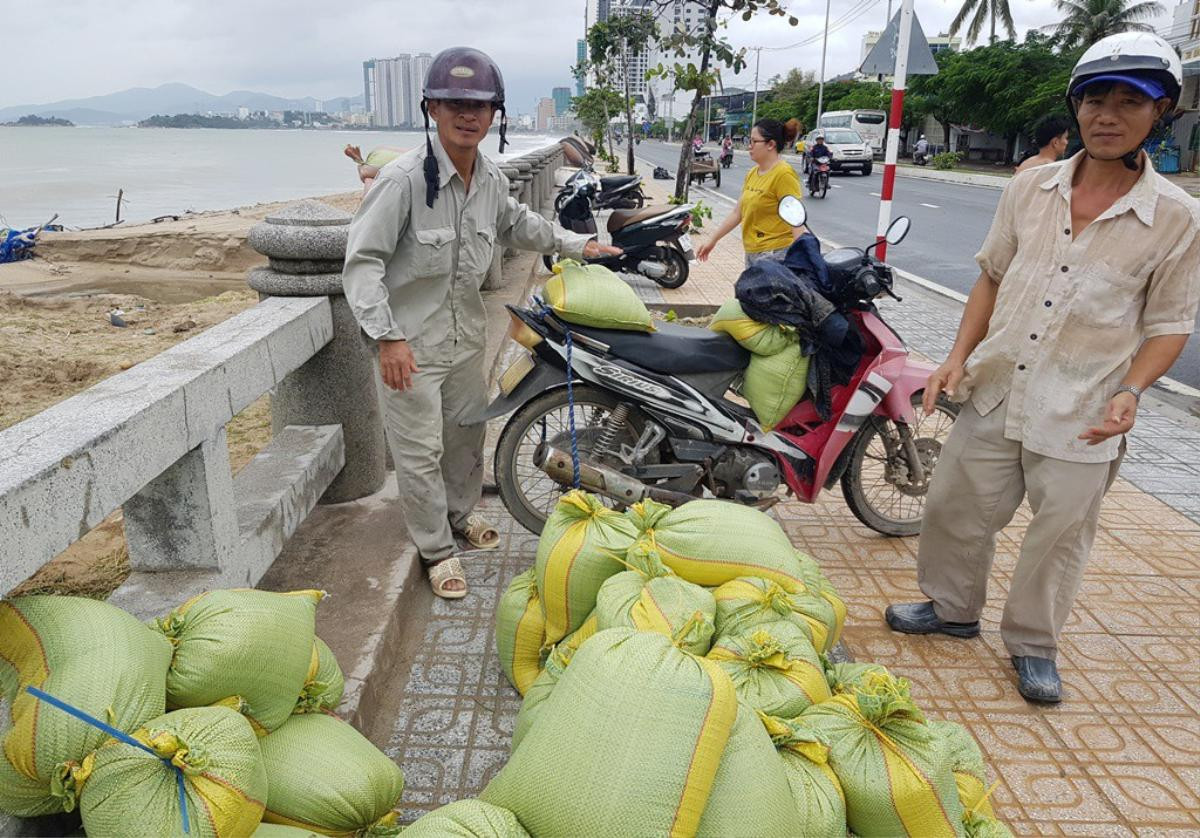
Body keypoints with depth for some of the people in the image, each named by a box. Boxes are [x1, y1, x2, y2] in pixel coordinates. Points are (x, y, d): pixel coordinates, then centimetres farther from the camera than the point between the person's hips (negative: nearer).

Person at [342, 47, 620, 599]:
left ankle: (461, 513, 46)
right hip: (409, 342, -7)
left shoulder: (492, 180, 1)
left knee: (467, 433, 21)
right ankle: (436, 549, 22)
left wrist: (576, 244, 23)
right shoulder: (404, 179, -21)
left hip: (466, 335, 7)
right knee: (420, 451, 3)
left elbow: (515, 224, 23)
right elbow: (363, 259, -21)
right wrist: (387, 336, -29)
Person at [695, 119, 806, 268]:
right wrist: (712, 239, 20)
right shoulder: (752, 173, 11)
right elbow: (737, 213, 18)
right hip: (752, 253, 9)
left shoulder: (784, 174, -14)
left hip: (774, 256, -8)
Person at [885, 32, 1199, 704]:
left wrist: (1130, 391, -18)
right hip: (995, 394, 3)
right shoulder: (1031, 187, 1)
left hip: (1082, 414, -3)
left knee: (1060, 535, 9)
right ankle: (952, 608, 37)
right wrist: (959, 358, 1)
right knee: (956, 507, 13)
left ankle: (1034, 643, 33)